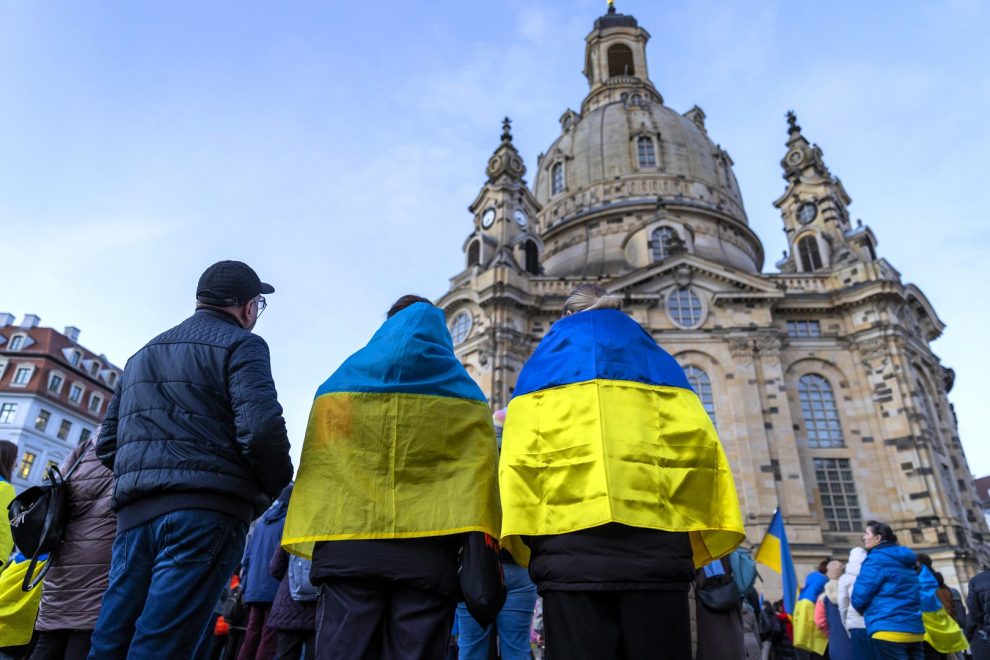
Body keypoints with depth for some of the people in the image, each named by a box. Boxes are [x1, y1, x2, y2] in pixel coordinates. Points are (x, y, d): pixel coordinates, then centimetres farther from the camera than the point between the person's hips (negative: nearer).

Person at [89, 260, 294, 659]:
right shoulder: (241, 345, -1)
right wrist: (272, 489, 0)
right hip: (204, 513, -7)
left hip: (134, 512, 7)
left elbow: (107, 445, 23)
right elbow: (261, 428, -16)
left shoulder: (142, 355, 24)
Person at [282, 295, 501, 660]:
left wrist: (306, 540, 12)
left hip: (346, 547, 1)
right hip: (427, 552, 0)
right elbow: (479, 475, 3)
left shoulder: (339, 384, 12)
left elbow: (314, 468, 9)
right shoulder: (464, 395, 9)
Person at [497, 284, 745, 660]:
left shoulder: (542, 369, 14)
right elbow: (699, 447, 6)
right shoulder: (659, 363, 19)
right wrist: (693, 544, 9)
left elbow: (519, 457, 1)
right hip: (655, 546, 2)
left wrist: (532, 549, 4)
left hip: (571, 547, -1)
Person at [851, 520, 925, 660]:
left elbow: (859, 598, -9)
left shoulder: (876, 559, -8)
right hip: (915, 631, 8)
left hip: (888, 631, -8)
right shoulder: (905, 561, 18)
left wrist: (865, 609, 14)